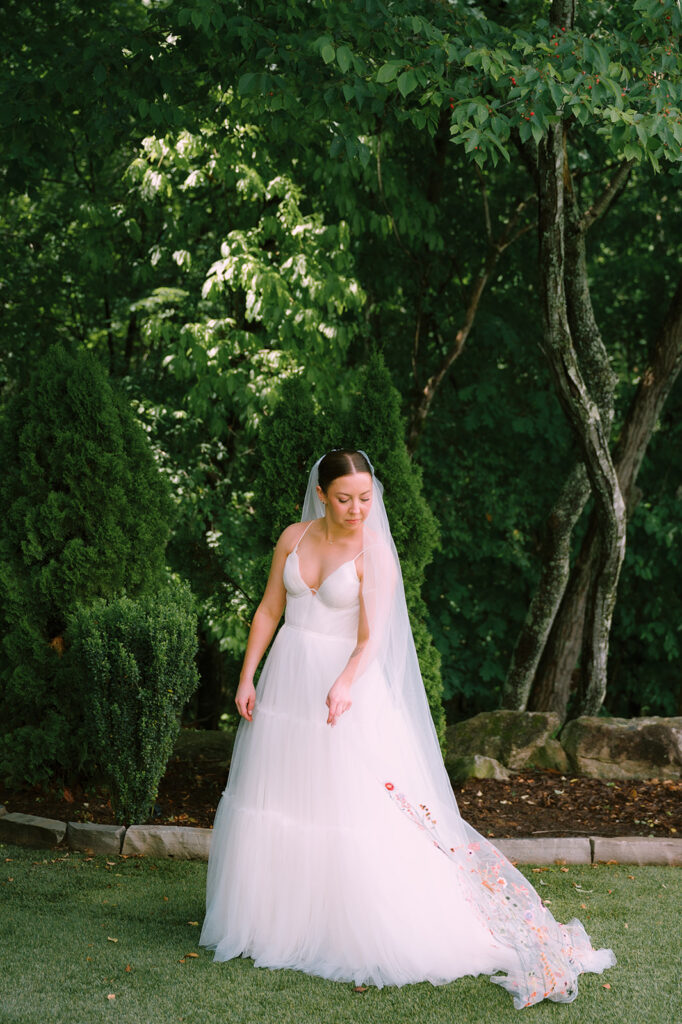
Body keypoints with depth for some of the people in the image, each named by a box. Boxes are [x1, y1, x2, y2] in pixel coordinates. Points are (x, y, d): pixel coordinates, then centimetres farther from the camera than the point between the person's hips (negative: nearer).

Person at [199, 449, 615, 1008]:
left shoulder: (374, 552, -9)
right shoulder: (294, 538, 3)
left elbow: (371, 638, -16)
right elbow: (269, 610, 9)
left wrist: (344, 684, -33)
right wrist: (248, 677, 2)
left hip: (344, 685, -5)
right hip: (286, 682, 5)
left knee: (353, 807, -7)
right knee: (278, 799, 11)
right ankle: (277, 925, 25)